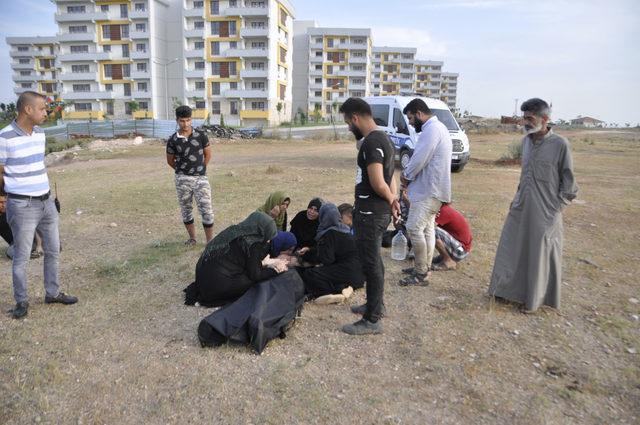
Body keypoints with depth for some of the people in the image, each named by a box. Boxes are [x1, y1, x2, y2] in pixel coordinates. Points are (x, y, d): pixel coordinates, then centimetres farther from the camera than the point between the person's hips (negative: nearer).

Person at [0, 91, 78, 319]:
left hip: (47, 201, 7)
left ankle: (52, 292, 28)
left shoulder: (40, 133, 6)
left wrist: (46, 193, 15)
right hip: (22, 206, -6)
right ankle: (21, 301, 20)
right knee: (21, 257, 5)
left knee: (53, 251, 14)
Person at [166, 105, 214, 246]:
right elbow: (170, 161, 11)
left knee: (206, 210, -5)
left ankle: (210, 242, 4)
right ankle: (192, 238, 26)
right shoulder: (173, 140, -1)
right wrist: (182, 170, 11)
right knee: (186, 210, 11)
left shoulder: (201, 136, -3)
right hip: (182, 179, 1)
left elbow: (208, 154, 9)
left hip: (201, 178, -1)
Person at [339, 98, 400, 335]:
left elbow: (378, 184, -25)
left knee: (370, 264, -1)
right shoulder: (383, 138, 14)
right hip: (377, 212, 10)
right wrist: (393, 200, 3)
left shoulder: (371, 142, -19)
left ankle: (372, 320, 10)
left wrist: (391, 200, -6)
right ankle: (375, 305, 35)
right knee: (373, 261, 20)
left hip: (370, 214, -10)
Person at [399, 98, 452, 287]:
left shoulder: (431, 129, -18)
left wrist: (406, 176, -5)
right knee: (427, 229, 15)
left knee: (414, 228, -11)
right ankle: (424, 268, 24)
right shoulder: (436, 127, 17)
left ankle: (421, 274, -4)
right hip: (431, 188, 11)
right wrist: (408, 173, 6)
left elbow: (419, 159, -22)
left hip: (428, 190, -11)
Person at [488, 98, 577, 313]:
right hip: (521, 208, 6)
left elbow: (568, 180, -5)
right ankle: (509, 288, 27)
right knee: (512, 249, 10)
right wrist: (517, 198, 12)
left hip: (545, 212, -5)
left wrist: (558, 206, -7)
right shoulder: (526, 141, 6)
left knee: (540, 255, 5)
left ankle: (533, 299, 20)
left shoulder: (560, 144, -11)